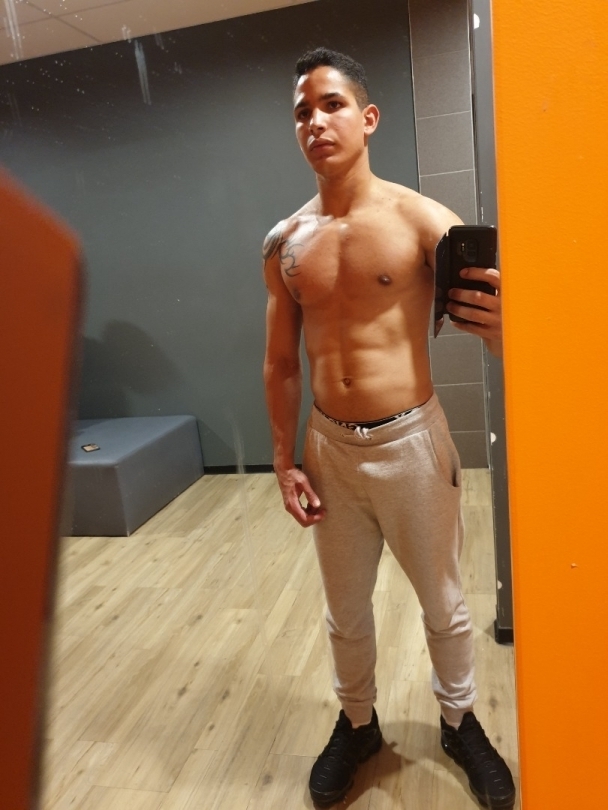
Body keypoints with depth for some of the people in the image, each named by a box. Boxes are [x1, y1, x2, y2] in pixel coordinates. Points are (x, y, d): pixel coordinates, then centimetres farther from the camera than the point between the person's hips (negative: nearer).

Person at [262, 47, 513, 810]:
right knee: (344, 607, 19)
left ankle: (459, 721, 44)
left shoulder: (422, 220, -8)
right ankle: (356, 724, 45)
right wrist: (284, 461, 5)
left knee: (442, 601, 16)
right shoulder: (284, 243, 2)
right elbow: (281, 363, 7)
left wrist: (498, 323, -36)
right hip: (329, 446, 3)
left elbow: (490, 329, -11)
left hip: (411, 440, -2)